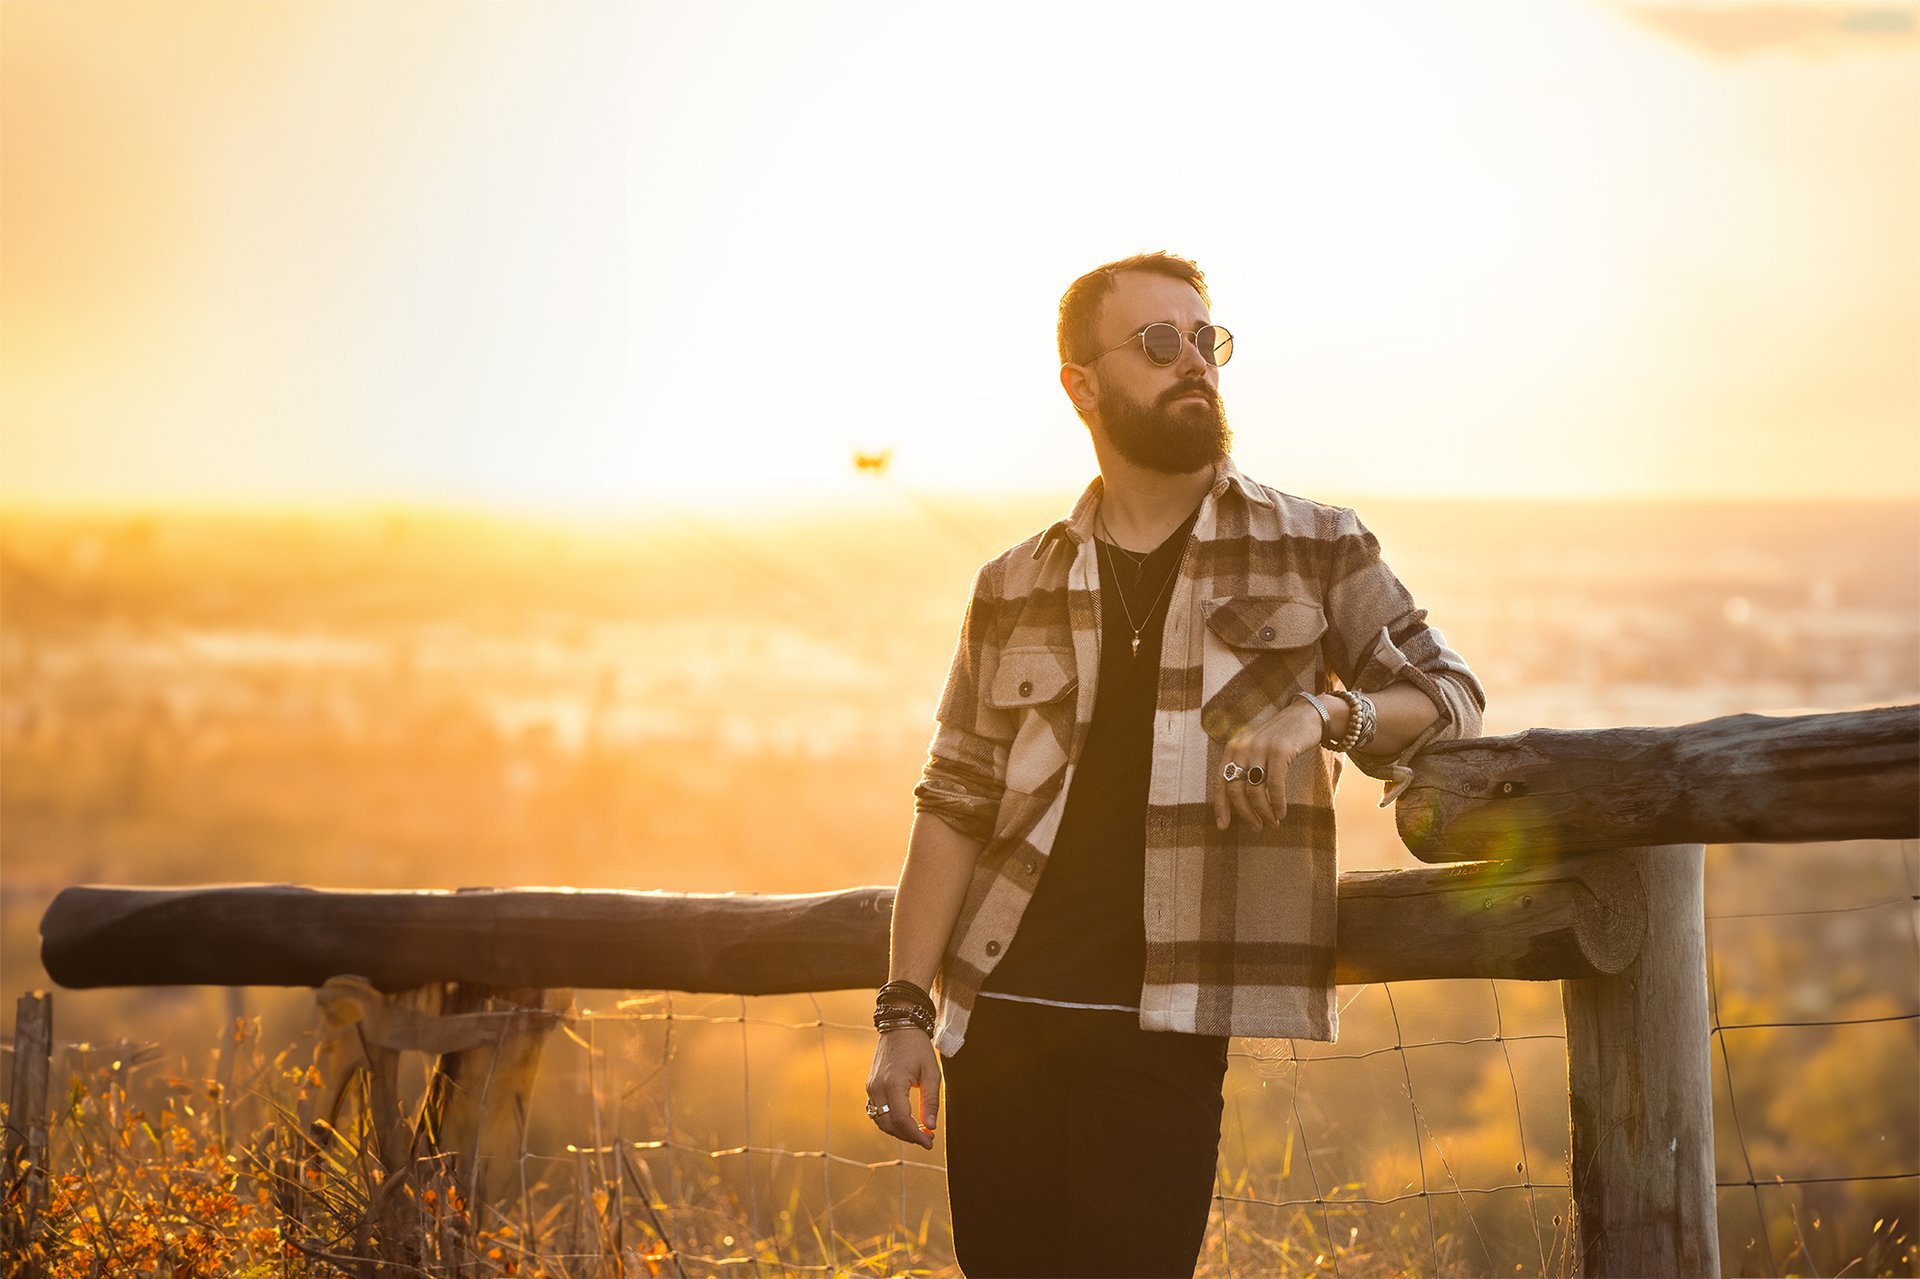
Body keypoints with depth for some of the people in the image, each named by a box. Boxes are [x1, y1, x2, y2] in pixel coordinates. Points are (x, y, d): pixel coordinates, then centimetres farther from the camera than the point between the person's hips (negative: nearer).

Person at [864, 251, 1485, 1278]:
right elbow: (954, 807, 12)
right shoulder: (1015, 588, 14)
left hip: (1165, 1027, -2)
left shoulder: (1315, 551, 8)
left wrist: (1329, 711, -13)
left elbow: (1451, 701, 8)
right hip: (1000, 1010, 3)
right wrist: (904, 1011, 3)